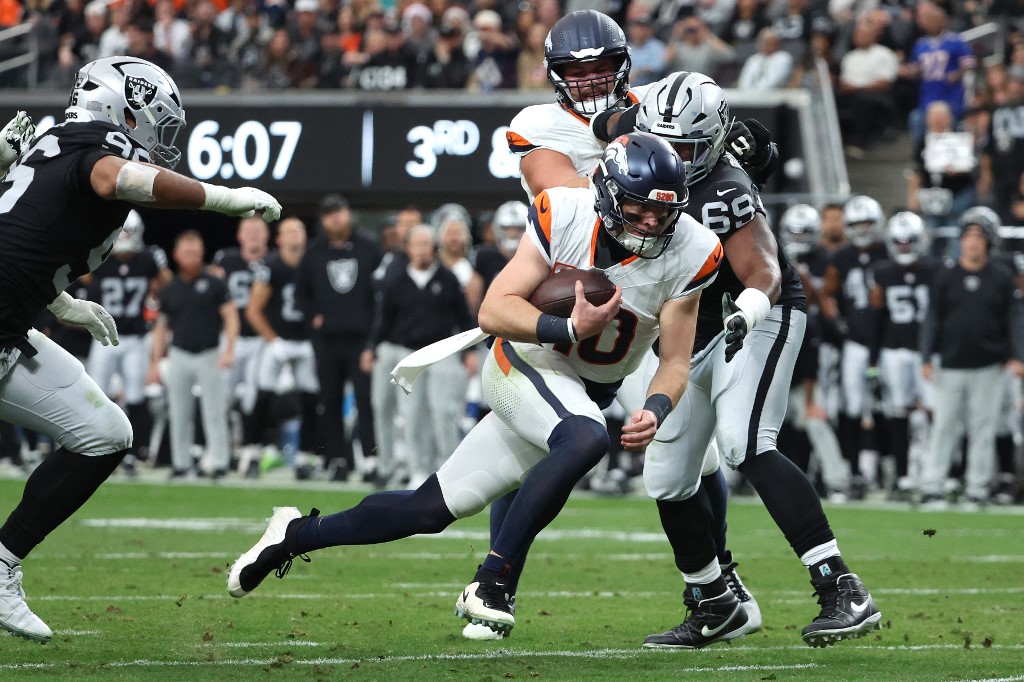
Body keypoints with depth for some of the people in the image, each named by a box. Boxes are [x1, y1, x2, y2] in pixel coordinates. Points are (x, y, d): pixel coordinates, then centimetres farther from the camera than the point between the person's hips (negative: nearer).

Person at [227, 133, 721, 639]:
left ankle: (297, 534, 23)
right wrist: (569, 329, -35)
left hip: (590, 395, 4)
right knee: (586, 440, -37)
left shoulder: (689, 254, -14)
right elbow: (493, 312, -19)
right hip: (528, 367, -4)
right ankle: (490, 583, -28)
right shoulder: (564, 215, -19)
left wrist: (655, 411, -29)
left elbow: (675, 364, -8)